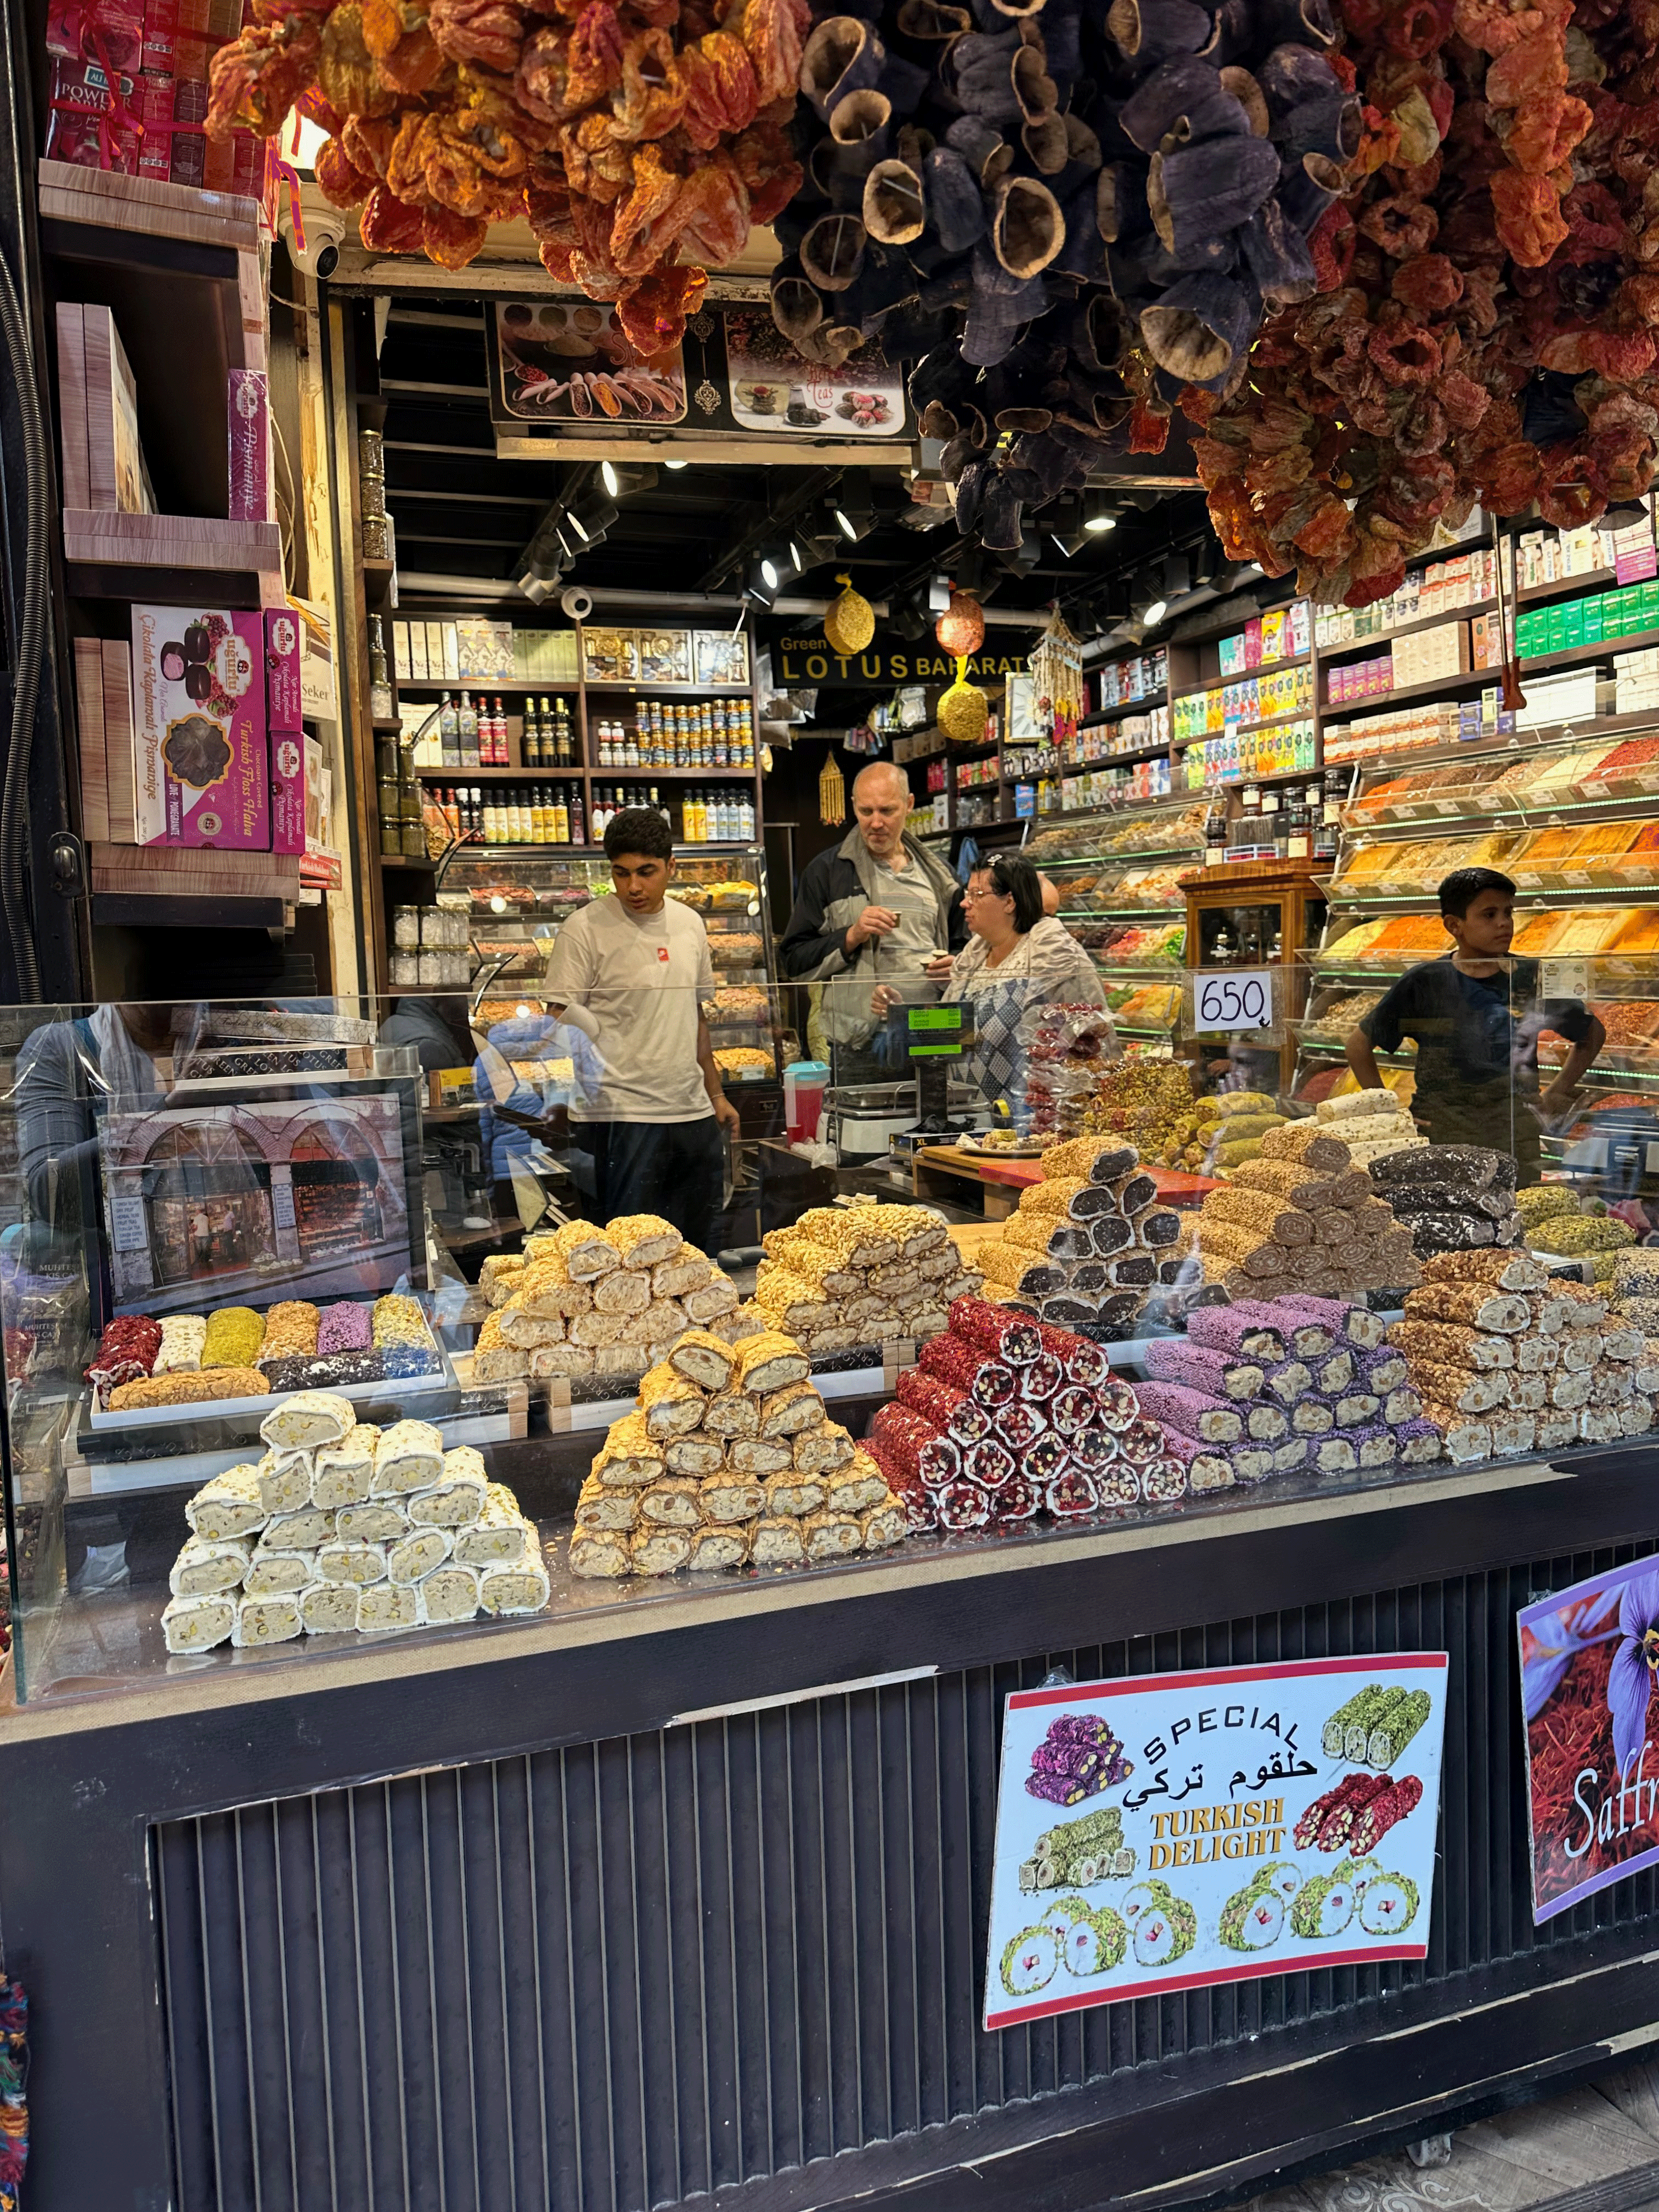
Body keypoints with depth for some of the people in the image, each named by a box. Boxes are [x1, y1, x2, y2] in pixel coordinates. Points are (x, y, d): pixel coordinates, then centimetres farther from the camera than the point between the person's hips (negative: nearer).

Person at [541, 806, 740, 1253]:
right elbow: (560, 1023, -5)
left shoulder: (690, 924, 12)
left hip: (693, 1114, 6)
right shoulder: (585, 930, -6)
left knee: (697, 1249, 10)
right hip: (622, 1117, -6)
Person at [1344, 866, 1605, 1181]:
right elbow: (1359, 1043, 6)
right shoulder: (1424, 982, -1)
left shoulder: (1532, 978, 3)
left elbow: (1593, 1034, 19)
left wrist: (1557, 1094, 11)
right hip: (1438, 1131, -2)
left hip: (1515, 1136, 2)